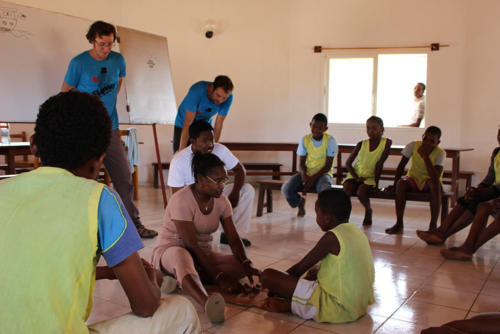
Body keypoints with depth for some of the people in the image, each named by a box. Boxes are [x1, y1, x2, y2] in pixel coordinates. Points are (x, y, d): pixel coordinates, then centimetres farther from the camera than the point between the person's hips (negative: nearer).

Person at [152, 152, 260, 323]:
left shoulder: (221, 200, -1)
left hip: (203, 254, 7)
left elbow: (234, 239, -4)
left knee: (241, 266, -17)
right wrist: (219, 277, -32)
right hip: (170, 251, -7)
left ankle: (178, 279, -26)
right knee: (181, 256, -43)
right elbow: (191, 245, -27)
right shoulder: (181, 200, -22)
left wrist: (247, 264, -24)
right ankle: (207, 303, -71)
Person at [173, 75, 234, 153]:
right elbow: (187, 123, -32)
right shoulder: (197, 91, -35)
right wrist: (182, 149, -28)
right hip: (183, 125, -3)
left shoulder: (228, 97, -25)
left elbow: (219, 124, -14)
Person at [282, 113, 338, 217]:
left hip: (322, 173, -3)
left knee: (325, 190, -38)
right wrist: (303, 174, -21)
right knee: (286, 189, -23)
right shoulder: (305, 139, 0)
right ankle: (300, 202, 14)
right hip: (306, 173, 3)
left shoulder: (330, 140, -8)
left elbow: (328, 166, -9)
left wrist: (313, 178, -20)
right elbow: (301, 163, 1)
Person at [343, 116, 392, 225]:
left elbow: (379, 164, -10)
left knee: (361, 191, -30)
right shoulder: (362, 144, 0)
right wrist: (356, 177, -12)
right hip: (355, 175, 2)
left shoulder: (386, 143, -6)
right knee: (347, 189, -28)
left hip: (370, 177, -2)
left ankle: (368, 211, 2)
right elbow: (348, 163, 2)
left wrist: (376, 183, -12)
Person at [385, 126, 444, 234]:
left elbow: (436, 177, -28)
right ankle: (399, 224, -25)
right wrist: (395, 185, -14)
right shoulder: (413, 146, -9)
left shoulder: (440, 153, -14)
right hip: (413, 180, 1)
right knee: (401, 182, -30)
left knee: (435, 183, -35)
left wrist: (425, 157, -32)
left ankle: (433, 225, -30)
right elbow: (401, 166, -5)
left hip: (428, 182, -1)